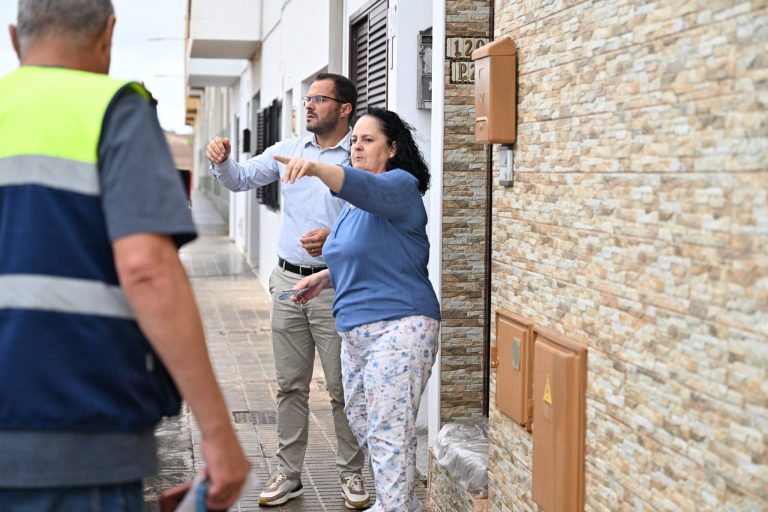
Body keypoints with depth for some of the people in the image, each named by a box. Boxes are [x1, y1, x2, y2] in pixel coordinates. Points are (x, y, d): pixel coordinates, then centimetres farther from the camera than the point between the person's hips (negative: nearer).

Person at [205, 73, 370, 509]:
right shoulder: (289, 150, 9)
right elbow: (240, 180, 13)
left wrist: (333, 237, -30)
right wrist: (222, 161, -8)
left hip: (335, 285, -5)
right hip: (288, 280, 5)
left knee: (343, 388, 3)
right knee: (291, 386, 11)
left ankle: (352, 475, 17)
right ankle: (289, 474, 22)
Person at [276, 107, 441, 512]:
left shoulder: (400, 186, -9)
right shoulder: (354, 204, 18)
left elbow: (366, 187, -33)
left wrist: (317, 168, -49)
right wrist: (326, 277, 16)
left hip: (398, 327, -10)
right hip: (356, 330, 10)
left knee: (389, 430, -11)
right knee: (361, 422, 17)